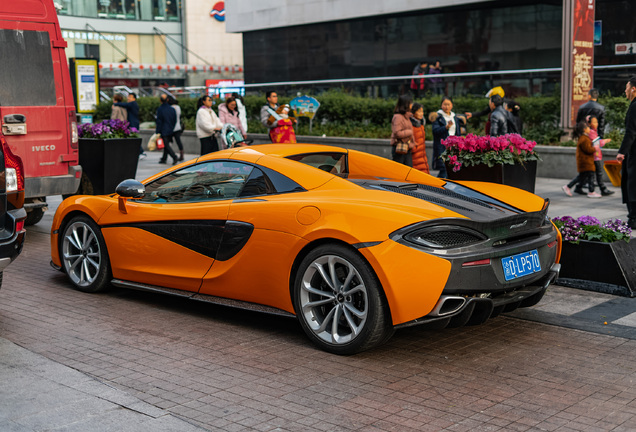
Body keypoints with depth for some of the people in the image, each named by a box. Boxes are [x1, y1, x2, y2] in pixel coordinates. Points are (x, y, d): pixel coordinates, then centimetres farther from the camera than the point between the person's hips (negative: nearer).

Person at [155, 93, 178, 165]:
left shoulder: (160, 109, -12)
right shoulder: (172, 109, 4)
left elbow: (159, 121, -11)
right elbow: (175, 120, 9)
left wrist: (157, 132, -6)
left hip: (164, 131, -6)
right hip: (171, 131, 6)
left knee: (166, 145, -5)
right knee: (166, 145, 16)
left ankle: (175, 157, -22)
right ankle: (164, 159, 24)